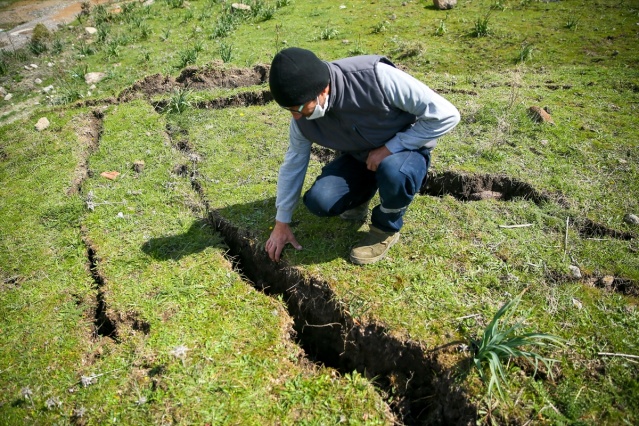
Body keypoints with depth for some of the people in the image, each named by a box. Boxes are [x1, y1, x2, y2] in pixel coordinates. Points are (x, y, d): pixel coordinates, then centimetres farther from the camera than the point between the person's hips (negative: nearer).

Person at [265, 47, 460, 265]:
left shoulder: (377, 77, -34)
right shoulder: (303, 116, -18)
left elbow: (446, 115, -25)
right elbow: (293, 162, -3)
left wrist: (389, 148, -28)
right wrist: (282, 223, 2)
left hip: (407, 148, -3)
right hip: (358, 157, 4)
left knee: (394, 172, -39)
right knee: (319, 202, -21)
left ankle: (386, 228, -6)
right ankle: (360, 195, 14)